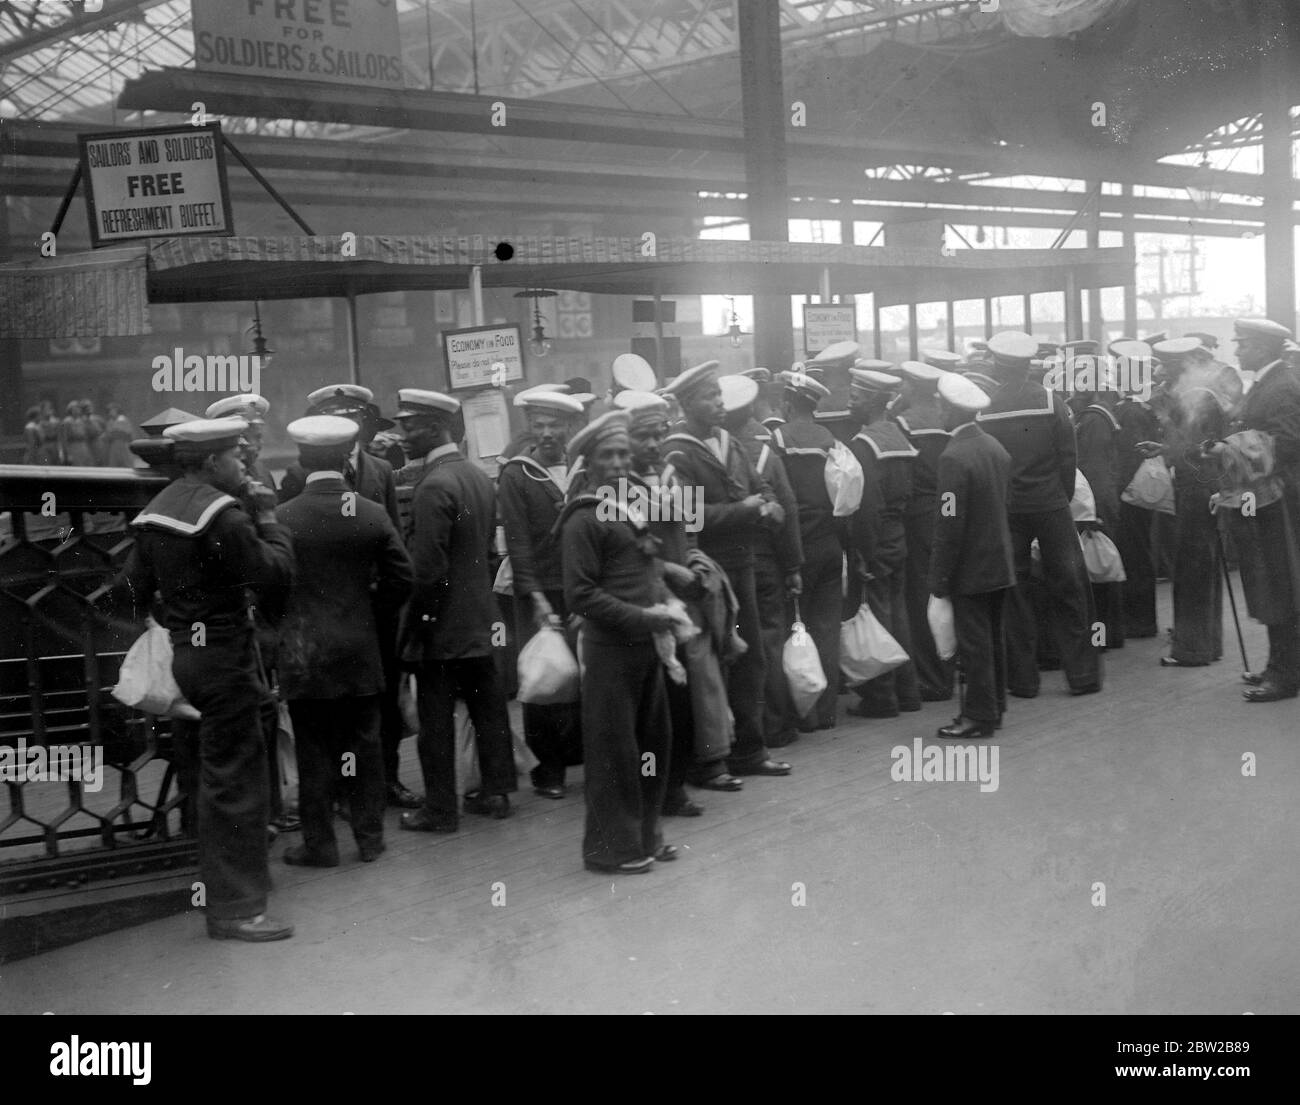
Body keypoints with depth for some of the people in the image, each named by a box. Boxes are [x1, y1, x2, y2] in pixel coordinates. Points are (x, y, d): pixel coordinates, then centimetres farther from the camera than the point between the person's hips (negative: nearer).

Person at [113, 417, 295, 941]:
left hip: (186, 653, 9)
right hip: (224, 655, -9)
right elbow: (275, 570, -21)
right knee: (234, 776, -4)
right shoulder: (222, 514, -19)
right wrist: (267, 518, -9)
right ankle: (234, 908, 0)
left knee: (218, 769, 22)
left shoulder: (157, 510, 8)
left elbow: (134, 583, 12)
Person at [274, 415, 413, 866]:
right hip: (360, 648, 3)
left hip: (304, 653, -2)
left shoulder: (283, 517, -11)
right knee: (363, 744, 12)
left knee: (315, 749, 5)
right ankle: (370, 836, 19)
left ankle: (319, 843, 12)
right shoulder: (374, 514, -3)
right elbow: (400, 578, 0)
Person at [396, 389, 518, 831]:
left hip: (442, 627, -8)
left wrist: (415, 619, -12)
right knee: (487, 705, 14)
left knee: (436, 719, 1)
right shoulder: (479, 476, 7)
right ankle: (495, 790, 23)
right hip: (480, 616, 8)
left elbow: (428, 566, -21)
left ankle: (440, 808, 8)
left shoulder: (434, 486, -19)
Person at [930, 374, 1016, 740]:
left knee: (974, 644, -1)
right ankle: (994, 707, 26)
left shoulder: (954, 458, -20)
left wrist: (939, 577, -15)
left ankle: (979, 716, 5)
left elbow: (950, 525, -21)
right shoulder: (996, 448, 6)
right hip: (1000, 565, 8)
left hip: (971, 569, -8)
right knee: (992, 638, 16)